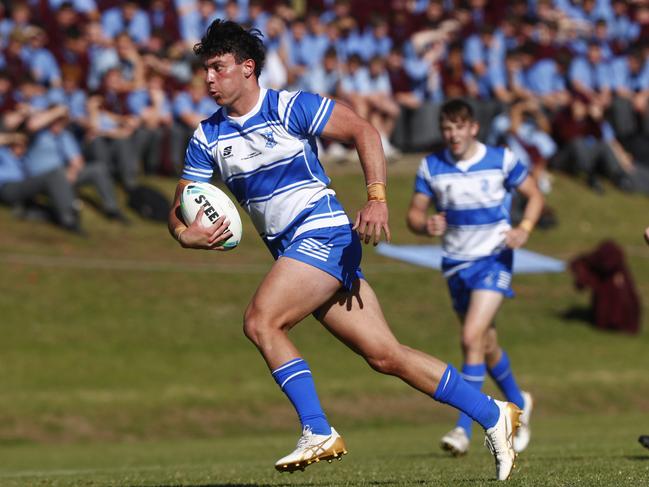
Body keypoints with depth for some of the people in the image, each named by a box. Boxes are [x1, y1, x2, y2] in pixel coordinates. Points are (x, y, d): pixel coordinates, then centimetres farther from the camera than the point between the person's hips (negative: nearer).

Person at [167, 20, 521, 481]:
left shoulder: (289, 107, -6)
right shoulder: (208, 136, 11)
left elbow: (362, 130, -7)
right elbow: (180, 206, 10)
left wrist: (377, 198, -17)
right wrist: (185, 232, -14)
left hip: (323, 233, -6)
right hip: (291, 250, 6)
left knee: (260, 322, -22)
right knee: (385, 355, 2)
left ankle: (318, 434, -16)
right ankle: (493, 415, 10)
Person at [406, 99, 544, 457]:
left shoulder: (501, 160, -6)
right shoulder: (431, 167, -1)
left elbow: (534, 195, 5)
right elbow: (414, 214, 3)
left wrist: (523, 229, -12)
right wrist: (426, 226, -21)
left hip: (494, 258, -4)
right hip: (456, 263, 4)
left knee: (472, 337, -19)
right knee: (486, 345, 14)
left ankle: (464, 428, -20)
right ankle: (518, 404, 40)